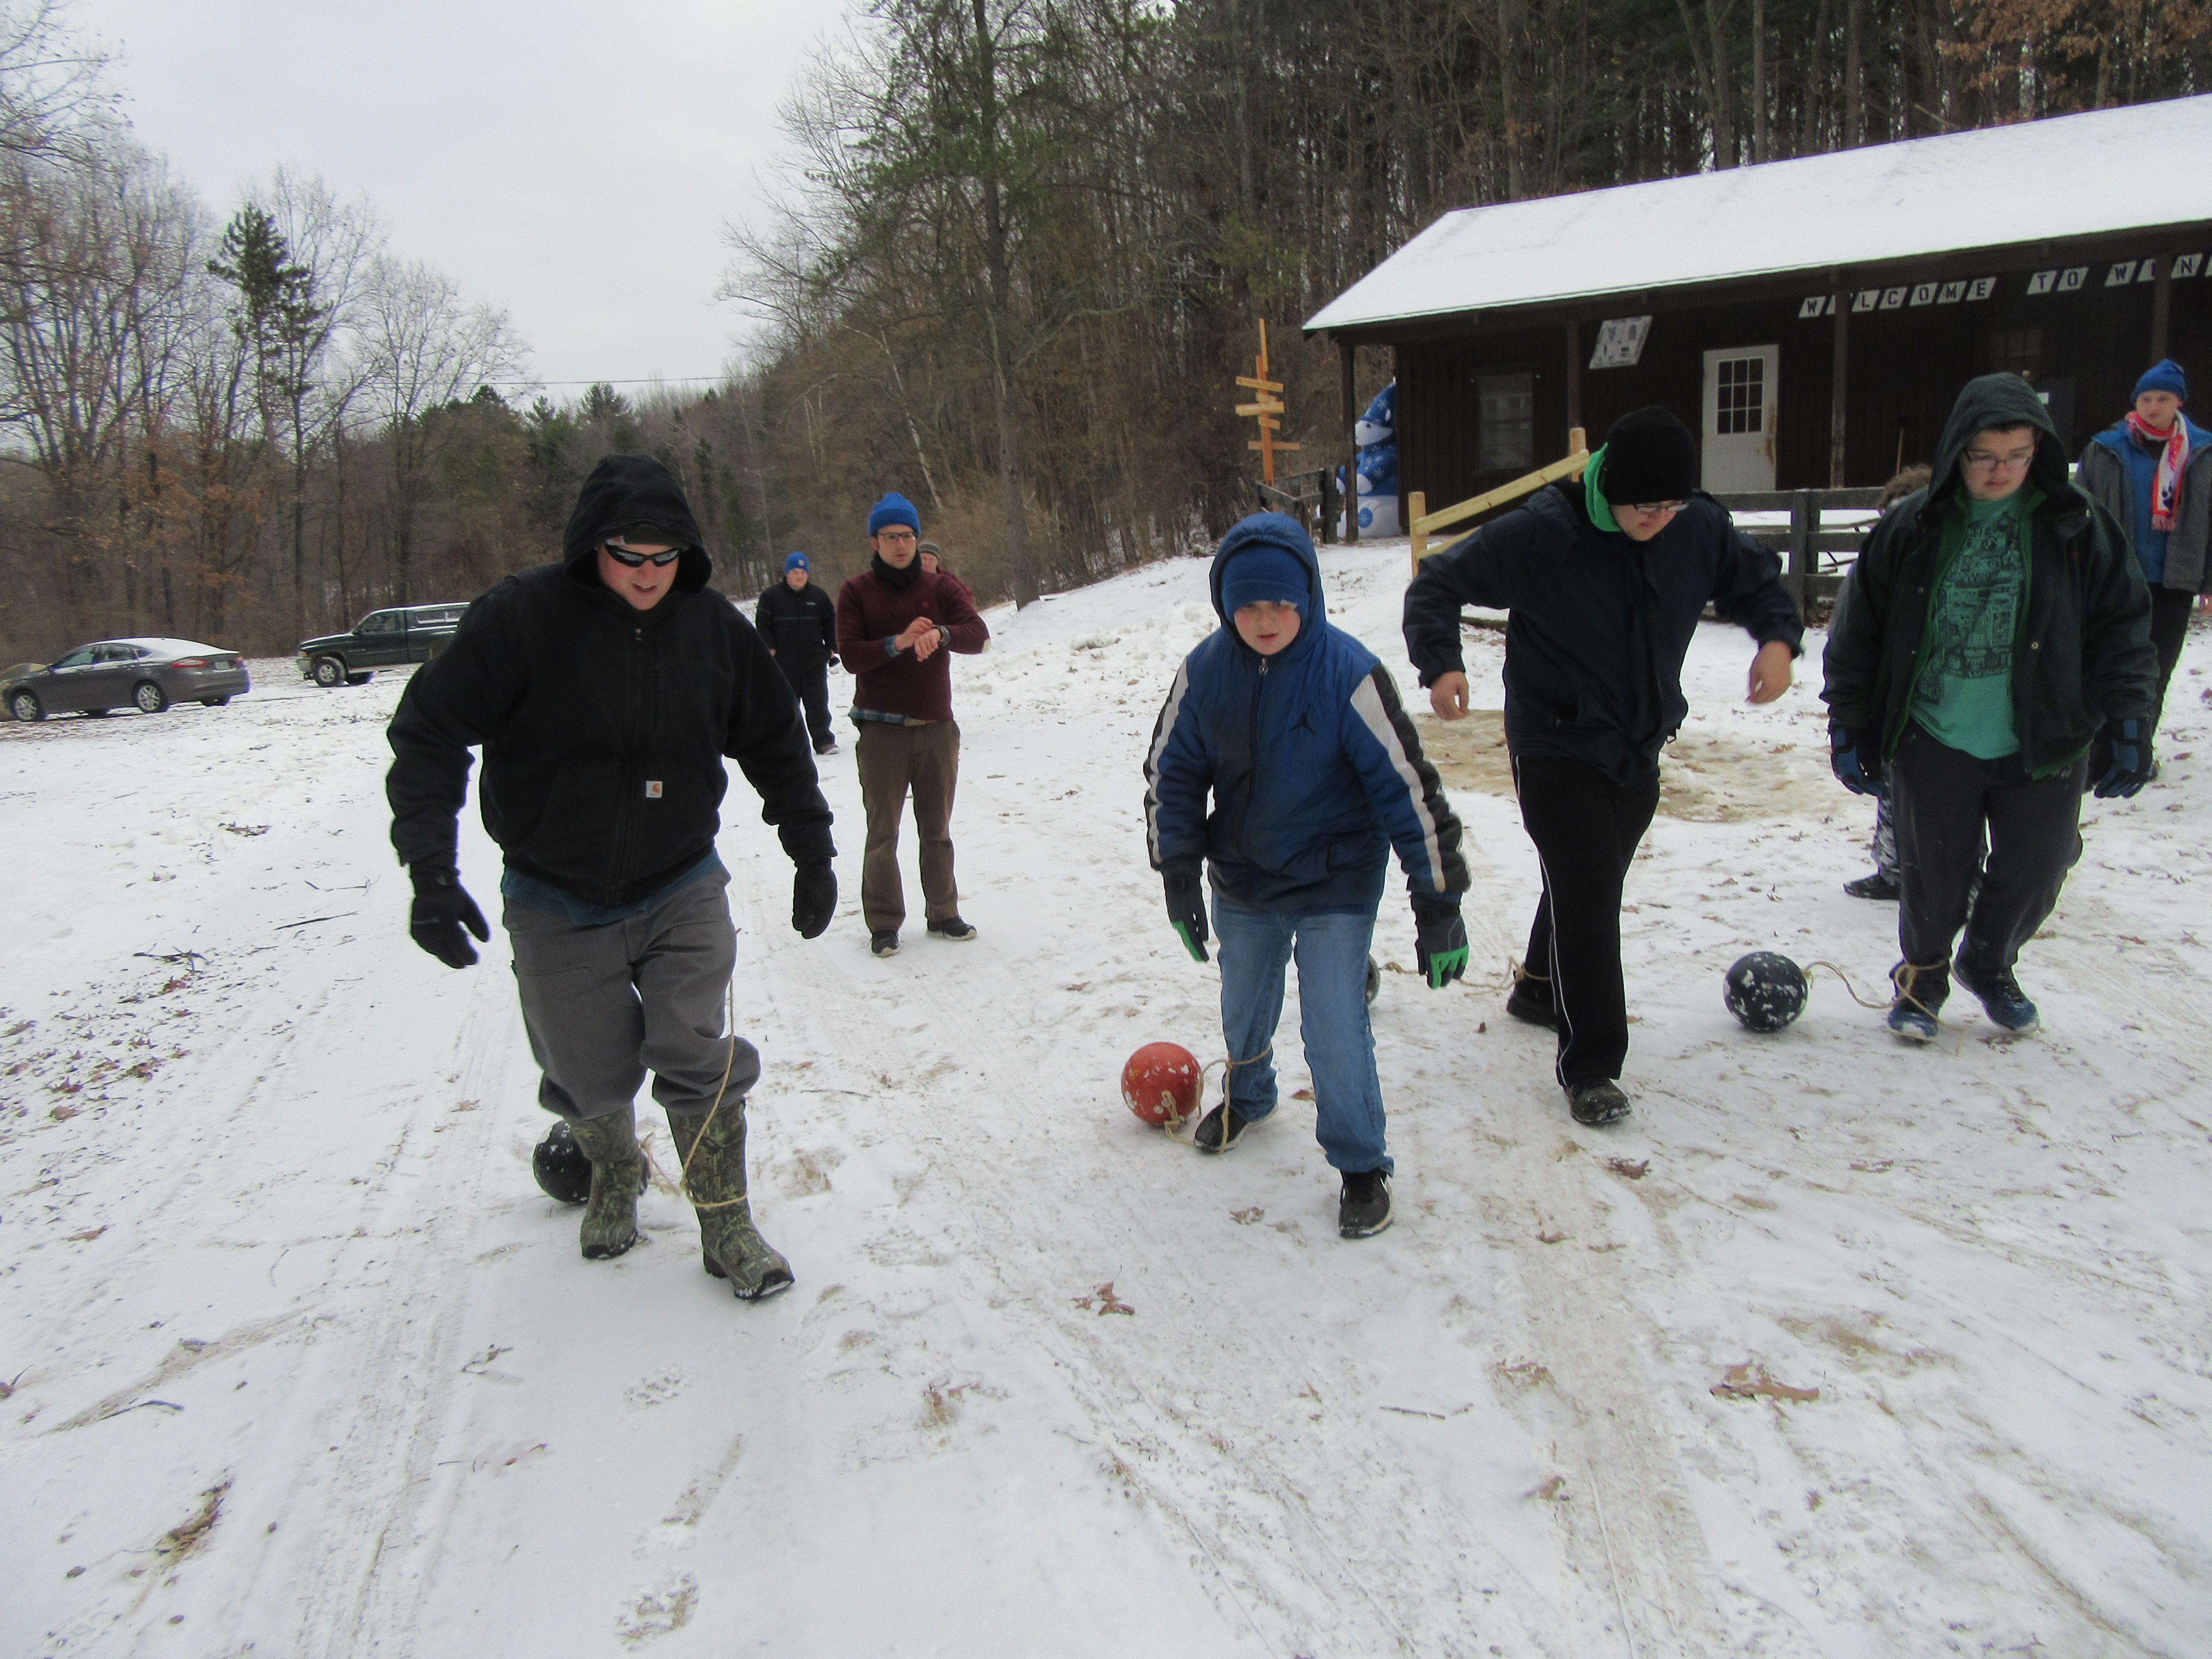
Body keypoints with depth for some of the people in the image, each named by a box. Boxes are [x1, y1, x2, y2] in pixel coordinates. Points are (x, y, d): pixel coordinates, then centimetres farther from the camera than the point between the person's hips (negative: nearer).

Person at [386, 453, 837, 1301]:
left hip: (681, 890, 1)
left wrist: (813, 855, 7)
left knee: (696, 1057, -12)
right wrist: (431, 870, -22)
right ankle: (613, 1174, 43)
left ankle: (727, 1229, 8)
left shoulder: (713, 625, -5)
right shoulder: (520, 617, -16)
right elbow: (428, 734, -13)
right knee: (592, 1079, 9)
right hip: (557, 904, -1)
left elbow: (776, 744, 7)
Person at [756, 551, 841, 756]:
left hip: (815, 659, 1)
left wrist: (832, 648, 11)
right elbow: (763, 624, 4)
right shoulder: (771, 596, 3)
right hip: (784, 661, -1)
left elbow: (830, 623, 17)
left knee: (818, 702, -2)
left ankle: (824, 740, 1)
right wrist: (770, 649, -4)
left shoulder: (818, 596, 9)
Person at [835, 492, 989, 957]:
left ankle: (943, 914, 22)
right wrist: (898, 642, -24)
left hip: (938, 727, 3)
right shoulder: (856, 591, 1)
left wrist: (941, 634, -30)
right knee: (883, 833, 0)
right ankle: (884, 924, 9)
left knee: (937, 830, 12)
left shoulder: (941, 588, 7)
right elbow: (850, 655, -10)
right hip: (881, 730, -2)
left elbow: (978, 635, -9)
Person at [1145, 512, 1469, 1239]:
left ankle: (1362, 1164, 19)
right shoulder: (1205, 670, -11)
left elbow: (1408, 788, -18)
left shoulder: (1348, 673, -21)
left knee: (1335, 1033, -5)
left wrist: (1439, 905, -17)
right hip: (1242, 884, 4)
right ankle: (1247, 1097, 54)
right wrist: (1179, 877, 0)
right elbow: (1171, 771, 1)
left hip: (1335, 887, -4)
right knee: (1243, 1012, 23)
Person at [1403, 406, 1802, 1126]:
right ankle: (1590, 1067, 1)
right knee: (1585, 898, -10)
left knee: (1593, 886, 21)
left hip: (1639, 750, 6)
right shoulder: (1543, 533, -20)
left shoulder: (1702, 530, -7)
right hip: (1556, 749, -6)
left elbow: (1758, 579, 12)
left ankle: (1540, 990, 46)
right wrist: (1442, 662, -30)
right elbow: (1437, 583, -14)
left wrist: (1777, 638, -9)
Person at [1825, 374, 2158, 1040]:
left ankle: (1988, 964, 39)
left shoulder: (2077, 527, -2)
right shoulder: (1913, 529, -5)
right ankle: (1922, 975, 32)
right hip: (1933, 741, -1)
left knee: (2034, 871, 11)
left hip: (2044, 744, 2)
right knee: (1934, 876, 6)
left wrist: (2128, 726, -2)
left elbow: (2124, 629, 3)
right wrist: (1850, 728, 2)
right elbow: (1858, 633, 1)